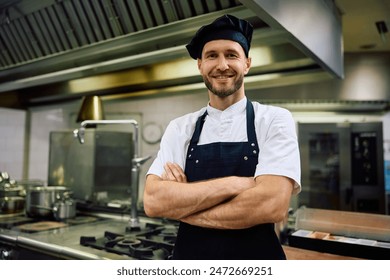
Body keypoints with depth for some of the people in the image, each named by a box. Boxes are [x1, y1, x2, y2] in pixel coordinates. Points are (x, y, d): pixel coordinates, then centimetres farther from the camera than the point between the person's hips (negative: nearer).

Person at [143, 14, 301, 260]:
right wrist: (236, 183, -23)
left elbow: (272, 205, -22)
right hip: (189, 257, 2)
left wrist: (181, 204, -15)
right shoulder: (179, 129, -2)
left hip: (256, 258, -2)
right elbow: (153, 201, -14)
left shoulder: (275, 120, -9)